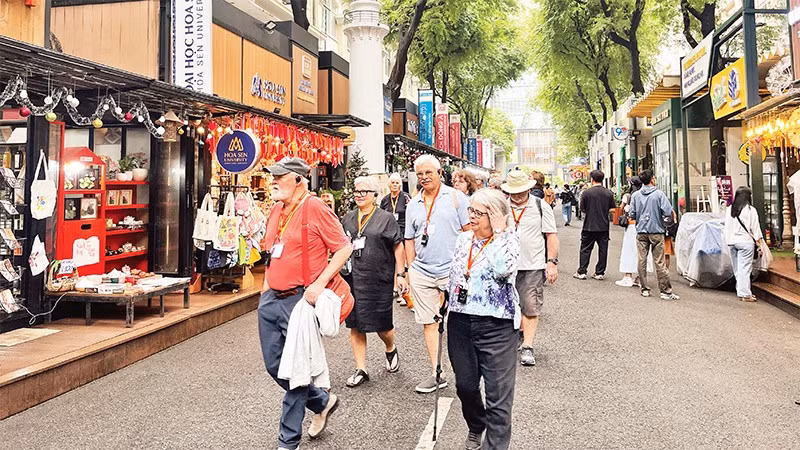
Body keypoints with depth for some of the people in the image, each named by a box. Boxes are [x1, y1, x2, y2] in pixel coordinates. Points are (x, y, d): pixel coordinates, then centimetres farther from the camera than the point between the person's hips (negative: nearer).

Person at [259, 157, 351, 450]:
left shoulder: (315, 208, -12)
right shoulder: (276, 210, 11)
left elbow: (344, 247, -12)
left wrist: (319, 283, -18)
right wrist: (267, 283, 16)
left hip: (299, 300, -8)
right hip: (271, 299, 8)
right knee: (274, 366, 14)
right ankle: (322, 402, 36)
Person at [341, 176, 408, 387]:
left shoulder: (386, 218, -1)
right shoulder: (348, 219, 11)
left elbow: (398, 247, -2)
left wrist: (400, 275, -7)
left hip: (379, 279, -4)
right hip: (352, 279, 4)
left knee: (381, 325, 3)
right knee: (355, 325, 6)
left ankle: (391, 350, 37)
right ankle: (360, 369, 18)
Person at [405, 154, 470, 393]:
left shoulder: (455, 196, 1)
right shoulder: (413, 205, 12)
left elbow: (469, 230, 0)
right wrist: (410, 270, 12)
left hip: (452, 270, -4)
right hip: (422, 272, 4)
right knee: (429, 322, 7)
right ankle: (436, 373, 16)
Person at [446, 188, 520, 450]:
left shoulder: (508, 239, -8)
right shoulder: (464, 239, 9)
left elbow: (503, 271, -28)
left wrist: (497, 233, -19)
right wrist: (442, 301, 19)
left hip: (496, 325, -6)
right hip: (460, 321, 6)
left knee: (498, 396, -2)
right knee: (465, 385, 18)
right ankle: (475, 428, 45)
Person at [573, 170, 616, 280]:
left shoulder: (587, 193, -10)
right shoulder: (609, 193, -2)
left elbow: (582, 209, -4)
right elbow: (613, 209, 4)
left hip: (589, 226, -2)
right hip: (604, 226, 2)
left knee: (585, 249, 8)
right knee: (603, 249, 9)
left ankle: (582, 272, 10)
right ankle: (600, 273, 13)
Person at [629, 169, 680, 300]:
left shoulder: (635, 195, 1)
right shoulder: (659, 194, -7)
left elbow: (632, 215, 2)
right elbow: (668, 212, -12)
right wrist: (658, 213, 9)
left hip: (641, 231, 3)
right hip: (656, 231, -3)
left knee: (642, 260, 7)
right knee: (659, 262, -1)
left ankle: (645, 289, 11)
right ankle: (666, 291, 1)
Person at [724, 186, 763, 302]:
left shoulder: (729, 210, 5)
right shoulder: (750, 210, -8)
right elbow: (755, 228, -4)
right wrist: (759, 241, 3)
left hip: (732, 242, 5)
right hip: (746, 241, -4)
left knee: (737, 269, 11)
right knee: (745, 268, -3)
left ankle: (740, 291, 16)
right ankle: (745, 294, -3)